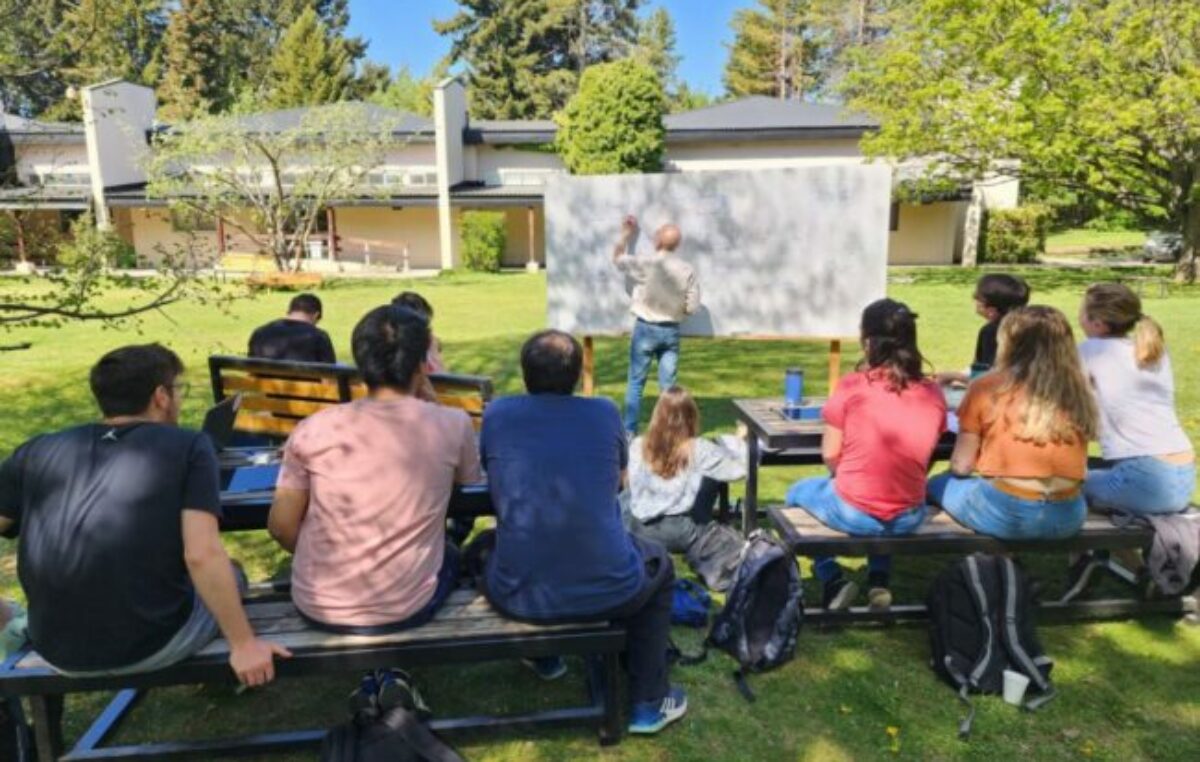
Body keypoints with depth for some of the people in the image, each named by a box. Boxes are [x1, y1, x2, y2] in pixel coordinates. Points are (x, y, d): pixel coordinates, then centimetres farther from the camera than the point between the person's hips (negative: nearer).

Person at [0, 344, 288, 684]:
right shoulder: (188, 447, -10)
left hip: (56, 651, 5)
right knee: (229, 576, 27)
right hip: (152, 645, -5)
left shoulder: (38, 451, 3)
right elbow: (202, 556, -20)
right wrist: (244, 644, -12)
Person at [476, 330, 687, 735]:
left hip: (518, 594, 1)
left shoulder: (498, 413, 3)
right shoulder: (605, 412, 4)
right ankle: (648, 703, 34)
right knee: (659, 565, 33)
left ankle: (546, 657, 52)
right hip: (607, 588, -1)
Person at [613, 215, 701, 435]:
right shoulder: (687, 270, -7)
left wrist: (627, 233, 18)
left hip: (646, 328, -2)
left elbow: (617, 258, 5)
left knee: (636, 382, 8)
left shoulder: (645, 263, -13)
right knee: (668, 384, 8)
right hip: (671, 331, 2)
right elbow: (692, 306, -4)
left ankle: (630, 431, 11)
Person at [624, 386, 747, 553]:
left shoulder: (637, 446, -7)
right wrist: (740, 441, 12)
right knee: (714, 475, 12)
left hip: (640, 532, 3)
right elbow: (740, 469, -7)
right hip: (682, 536, -2)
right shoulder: (699, 449, -14)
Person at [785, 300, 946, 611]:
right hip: (909, 517, 4)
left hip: (853, 512, -4)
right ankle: (879, 579, 26)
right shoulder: (933, 393, -3)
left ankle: (831, 579, 15)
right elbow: (923, 459, 5)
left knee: (798, 492, 28)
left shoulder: (852, 387, -14)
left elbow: (830, 454, -7)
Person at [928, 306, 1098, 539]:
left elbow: (960, 467, 1)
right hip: (1067, 518, 4)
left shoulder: (986, 388, -3)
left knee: (938, 484, 22)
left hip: (1004, 513, -4)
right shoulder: (1077, 391, 5)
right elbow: (1076, 470, 9)